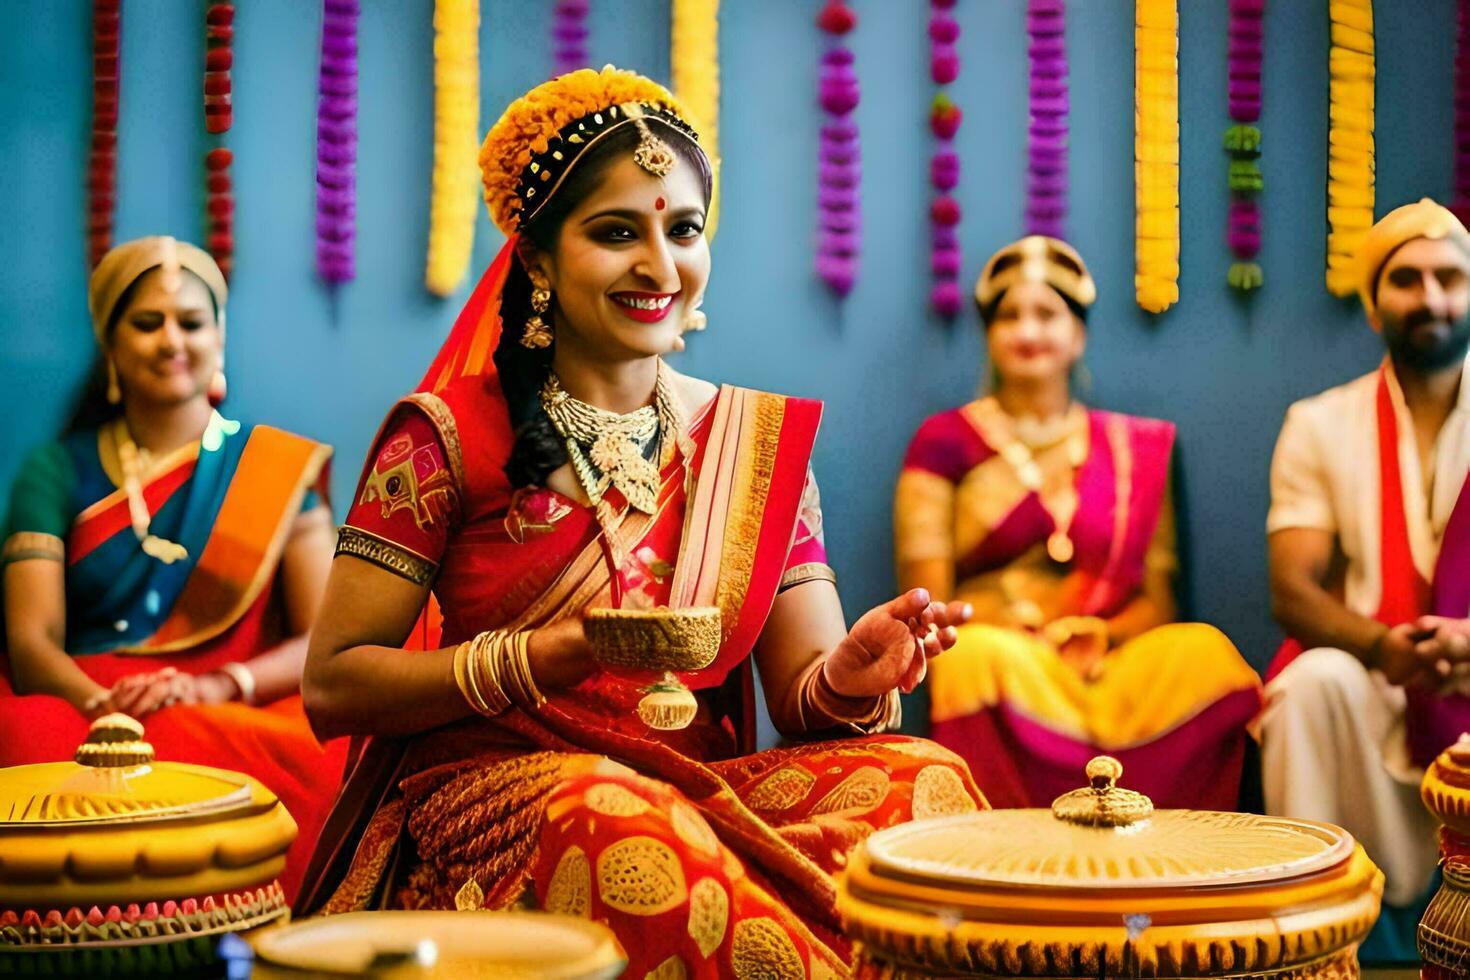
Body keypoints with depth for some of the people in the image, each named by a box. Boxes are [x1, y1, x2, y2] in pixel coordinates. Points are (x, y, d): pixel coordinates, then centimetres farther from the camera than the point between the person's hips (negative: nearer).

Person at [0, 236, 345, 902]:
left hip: (239, 719, 0)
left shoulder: (277, 468, 14)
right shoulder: (56, 471, 16)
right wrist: (105, 704, -20)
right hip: (78, 712, 0)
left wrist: (220, 686, -17)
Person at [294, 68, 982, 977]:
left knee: (923, 780, -26)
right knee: (624, 823, -37)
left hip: (705, 789, 3)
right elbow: (332, 685, -2)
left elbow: (800, 693, 7)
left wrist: (850, 680, -18)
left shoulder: (761, 440, 12)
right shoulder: (448, 438, 0)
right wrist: (535, 661, -17)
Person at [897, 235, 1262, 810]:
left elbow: (1158, 599, 14)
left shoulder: (1136, 448, 19)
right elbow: (928, 608, 4)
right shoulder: (946, 441, 10)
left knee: (1203, 651, -29)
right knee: (982, 657, -38)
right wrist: (1038, 642, -11)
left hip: (1109, 667, 3)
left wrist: (1101, 635, -8)